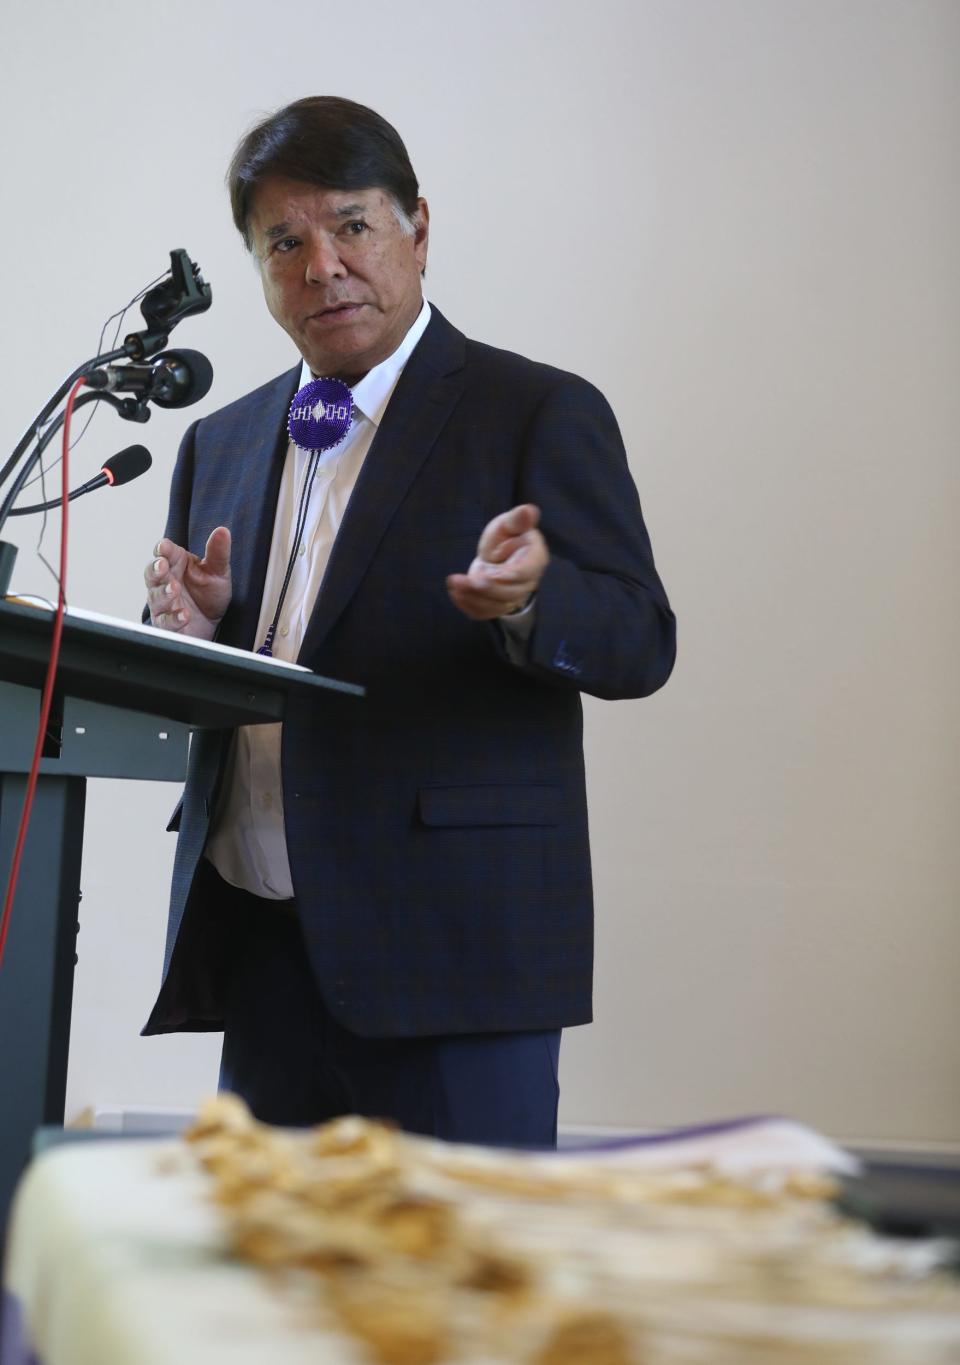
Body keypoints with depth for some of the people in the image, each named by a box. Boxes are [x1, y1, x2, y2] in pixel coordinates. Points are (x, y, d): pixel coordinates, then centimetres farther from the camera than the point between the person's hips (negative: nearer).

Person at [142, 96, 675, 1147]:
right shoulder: (220, 443, 17)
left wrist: (528, 597, -27)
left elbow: (640, 644, -6)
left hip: (450, 950, -5)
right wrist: (191, 621, -4)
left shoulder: (541, 414, 1)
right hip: (259, 957, 5)